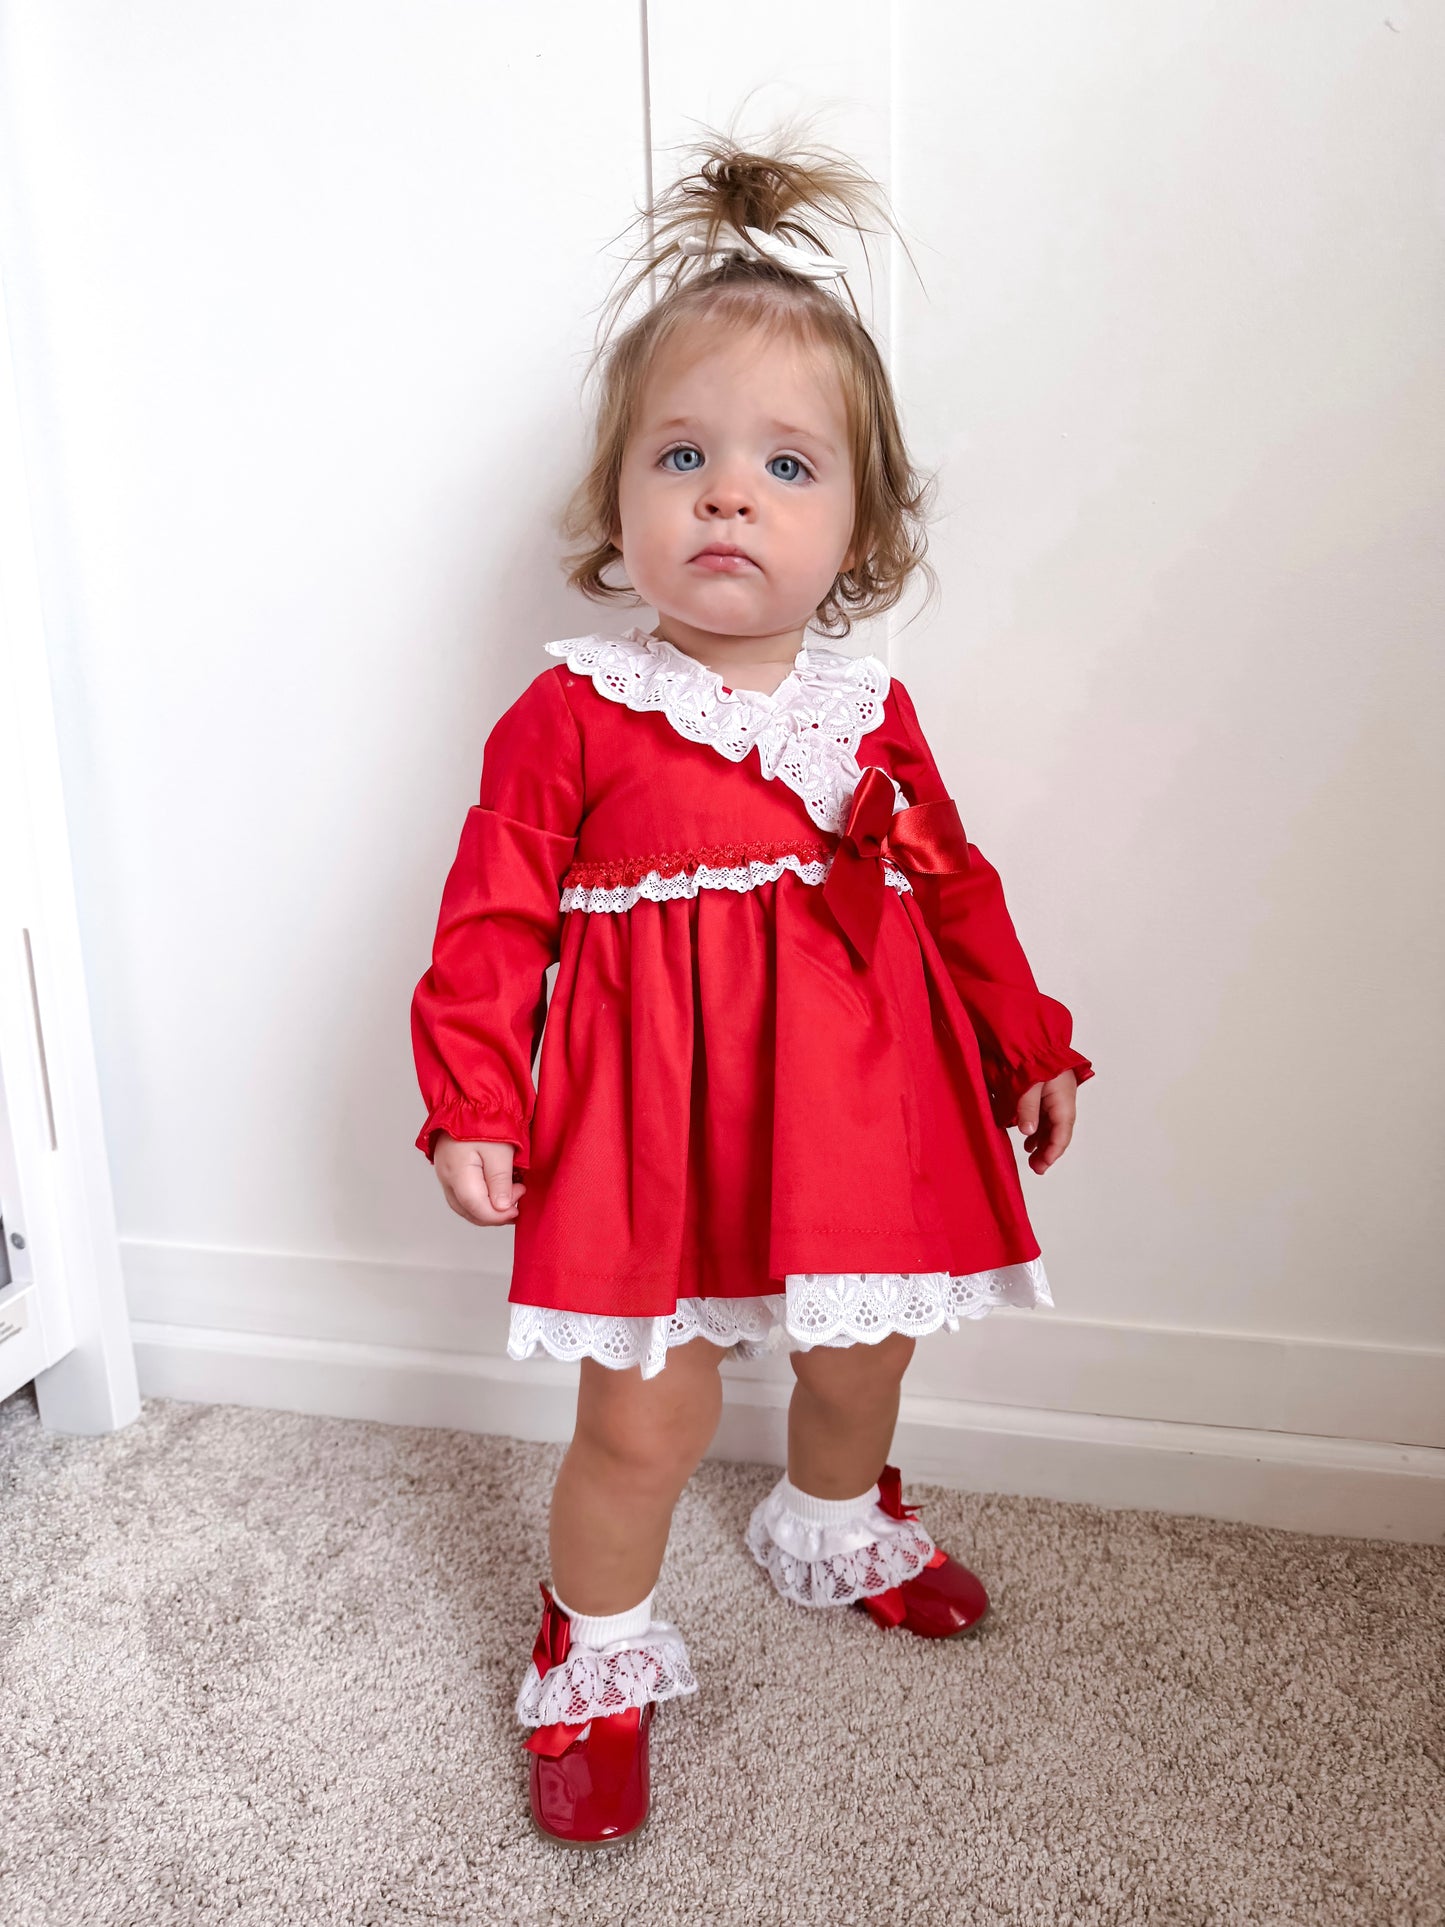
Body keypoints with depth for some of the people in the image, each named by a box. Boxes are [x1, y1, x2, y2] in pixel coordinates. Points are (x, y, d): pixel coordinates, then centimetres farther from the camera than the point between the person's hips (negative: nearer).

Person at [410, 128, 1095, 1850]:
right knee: (644, 1418, 2)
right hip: (655, 1127, -4)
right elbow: (494, 915, -8)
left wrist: (1028, 1046, 14)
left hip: (856, 1108, 5)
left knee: (860, 1359, 23)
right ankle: (596, 1659, 31)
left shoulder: (871, 716, 2)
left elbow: (954, 887, 11)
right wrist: (471, 1099, -13)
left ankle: (834, 1530, 56)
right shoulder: (574, 713, -9)